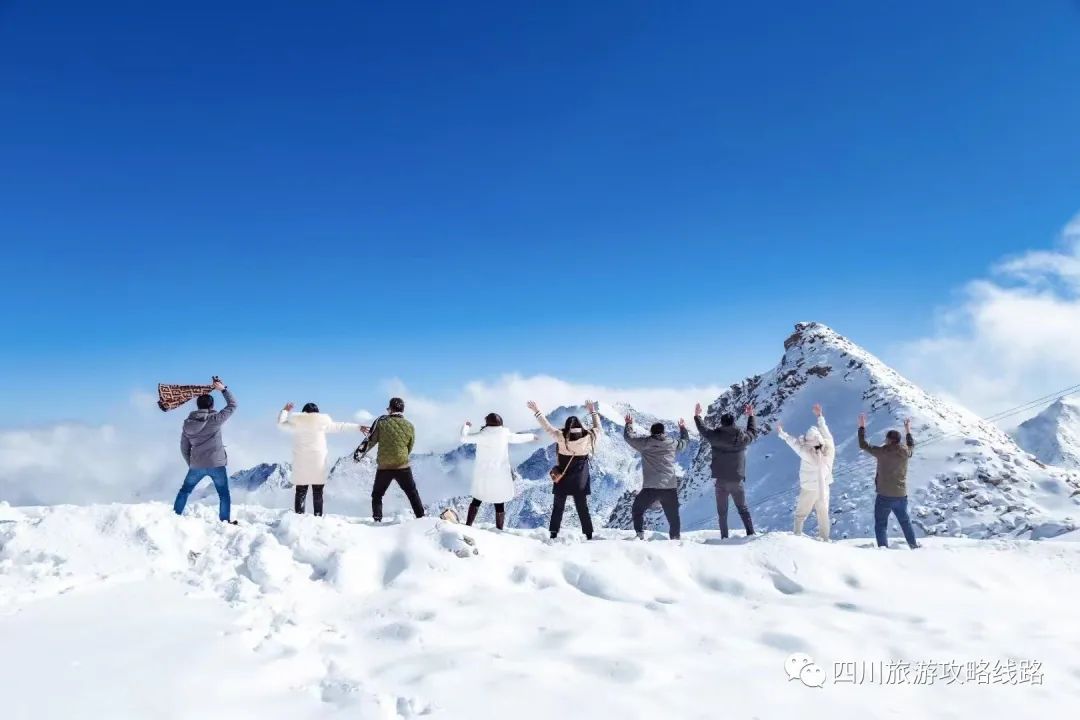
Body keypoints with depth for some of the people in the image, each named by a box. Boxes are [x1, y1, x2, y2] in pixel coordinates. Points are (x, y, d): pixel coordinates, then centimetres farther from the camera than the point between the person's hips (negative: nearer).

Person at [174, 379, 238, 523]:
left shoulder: (188, 423, 1)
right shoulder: (215, 419, -13)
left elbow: (184, 448, 8)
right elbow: (232, 405, -2)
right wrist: (223, 389, 5)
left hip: (196, 465, 3)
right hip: (216, 464, -3)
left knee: (185, 490, 22)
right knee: (223, 494, 10)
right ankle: (225, 521, 10)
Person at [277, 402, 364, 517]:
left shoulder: (296, 422, 0)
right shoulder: (321, 422, -2)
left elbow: (281, 423, 16)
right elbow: (339, 427, 5)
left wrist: (285, 410, 33)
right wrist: (358, 427, 14)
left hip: (300, 463, 1)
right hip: (318, 463, -1)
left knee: (300, 492, 6)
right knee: (317, 493, 6)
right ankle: (318, 517, 5)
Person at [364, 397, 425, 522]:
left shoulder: (381, 423, -7)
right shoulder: (409, 426, -1)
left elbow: (371, 442, 1)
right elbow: (409, 448, 8)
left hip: (384, 468, -1)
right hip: (403, 467, 1)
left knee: (377, 495, 18)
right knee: (413, 494, 15)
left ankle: (377, 520, 11)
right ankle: (421, 517, 11)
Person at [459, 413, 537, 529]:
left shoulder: (481, 435, -9)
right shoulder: (504, 434, -5)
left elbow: (464, 438, -3)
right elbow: (518, 438, 10)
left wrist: (466, 426, 17)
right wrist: (532, 436, 30)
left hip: (483, 474, 1)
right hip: (499, 475, -1)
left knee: (477, 500, 17)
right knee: (499, 504, 7)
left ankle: (467, 526, 17)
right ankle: (499, 530, 11)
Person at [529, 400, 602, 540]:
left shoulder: (561, 437, -17)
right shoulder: (589, 438, -13)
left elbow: (547, 426, -9)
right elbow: (598, 429, 6)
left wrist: (536, 411, 0)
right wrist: (593, 412, 17)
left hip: (562, 479, -1)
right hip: (580, 480, 1)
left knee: (558, 507, 13)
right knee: (582, 508, 11)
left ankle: (554, 534, 16)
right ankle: (589, 535, 13)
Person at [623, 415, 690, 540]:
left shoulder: (645, 443, -2)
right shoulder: (672, 444, 5)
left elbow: (628, 437, 10)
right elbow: (685, 441, 25)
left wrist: (629, 424, 28)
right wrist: (683, 428, 42)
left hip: (650, 488, -2)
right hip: (670, 487, 2)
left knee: (637, 510, 13)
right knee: (673, 516, 14)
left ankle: (640, 535, 1)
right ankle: (675, 538, 14)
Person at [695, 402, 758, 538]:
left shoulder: (715, 436, -9)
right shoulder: (742, 437, -4)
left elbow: (703, 429, 9)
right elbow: (753, 432, 17)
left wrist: (697, 416, 25)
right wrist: (751, 416, 30)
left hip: (720, 480, -1)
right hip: (737, 480, 1)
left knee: (722, 511, 7)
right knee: (743, 508, 13)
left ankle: (724, 537, 5)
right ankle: (751, 533, 7)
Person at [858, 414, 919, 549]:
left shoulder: (883, 451, -14)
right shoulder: (906, 452, -1)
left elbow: (863, 445, -5)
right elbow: (912, 446, 24)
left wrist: (862, 427, 5)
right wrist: (908, 431, 38)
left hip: (885, 496, -5)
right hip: (901, 495, 5)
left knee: (881, 524, 1)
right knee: (905, 521, 23)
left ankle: (883, 548, -7)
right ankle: (914, 546, 31)